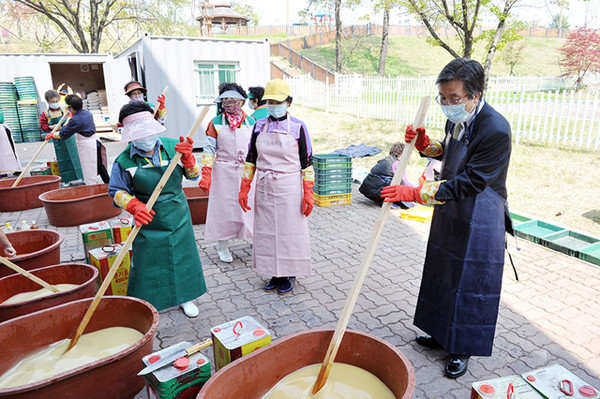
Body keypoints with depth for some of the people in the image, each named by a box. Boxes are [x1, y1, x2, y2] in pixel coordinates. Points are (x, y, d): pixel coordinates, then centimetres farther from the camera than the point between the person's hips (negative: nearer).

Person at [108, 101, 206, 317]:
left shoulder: (172, 146, -6)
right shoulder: (124, 161, -9)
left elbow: (193, 175, -2)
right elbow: (117, 191, -3)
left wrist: (187, 157, -22)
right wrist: (134, 206, -21)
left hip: (178, 218, 2)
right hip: (148, 222, -2)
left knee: (183, 257, 14)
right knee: (147, 264, 6)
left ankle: (185, 297, 36)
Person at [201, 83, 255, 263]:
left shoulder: (251, 122, 6)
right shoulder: (216, 123, 1)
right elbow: (209, 150, -3)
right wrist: (206, 174, -11)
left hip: (248, 172, 2)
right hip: (224, 172, -1)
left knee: (251, 205, 5)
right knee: (223, 206, 3)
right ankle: (222, 246, 16)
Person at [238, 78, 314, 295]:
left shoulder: (297, 127, -5)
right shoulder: (259, 126, 5)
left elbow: (307, 162, -4)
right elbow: (251, 159, 9)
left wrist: (308, 193, -9)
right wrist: (244, 189, 5)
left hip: (290, 188, -3)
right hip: (264, 188, 4)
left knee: (290, 230, 4)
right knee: (267, 230, 9)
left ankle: (290, 275, 22)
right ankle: (275, 273, 25)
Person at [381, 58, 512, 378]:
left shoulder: (495, 130, -26)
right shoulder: (457, 119, 0)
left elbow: (470, 182, -29)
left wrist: (415, 193, -33)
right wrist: (424, 144, -3)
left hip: (479, 221, -8)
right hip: (449, 213, 8)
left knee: (470, 283, 6)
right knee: (443, 275, 19)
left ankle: (463, 348, 27)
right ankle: (443, 334, 39)